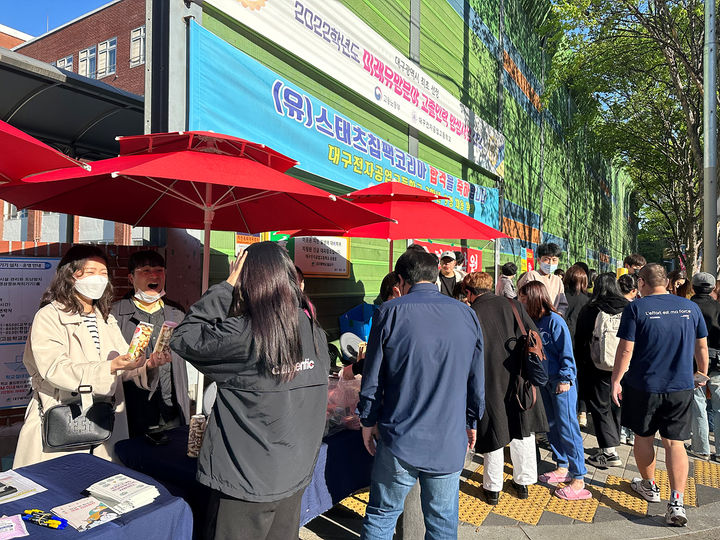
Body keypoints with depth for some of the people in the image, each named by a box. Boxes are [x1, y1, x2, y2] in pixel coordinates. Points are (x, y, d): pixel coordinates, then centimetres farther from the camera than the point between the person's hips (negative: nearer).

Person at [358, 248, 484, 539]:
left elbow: (373, 378, -5)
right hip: (450, 440, 3)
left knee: (381, 514, 15)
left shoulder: (390, 312, -9)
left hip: (399, 439, -2)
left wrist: (368, 420, 9)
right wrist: (472, 422, 20)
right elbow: (477, 379, 7)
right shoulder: (466, 314, 0)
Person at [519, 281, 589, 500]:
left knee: (567, 428, -4)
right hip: (542, 381, 8)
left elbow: (566, 353, -13)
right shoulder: (532, 321, 4)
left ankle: (578, 478, 4)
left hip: (561, 382, -8)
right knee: (551, 425, 14)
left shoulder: (554, 321, -15)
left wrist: (565, 379, -15)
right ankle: (562, 468, 28)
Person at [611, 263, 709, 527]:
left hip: (643, 386, -3)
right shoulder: (690, 307, 0)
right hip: (681, 387, 3)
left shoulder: (636, 308, -12)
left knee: (643, 437, 16)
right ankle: (677, 502, -2)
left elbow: (626, 350, -14)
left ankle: (649, 486, 33)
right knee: (674, 442, 8)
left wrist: (616, 380, -4)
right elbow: (702, 347, 9)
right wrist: (703, 374, 24)